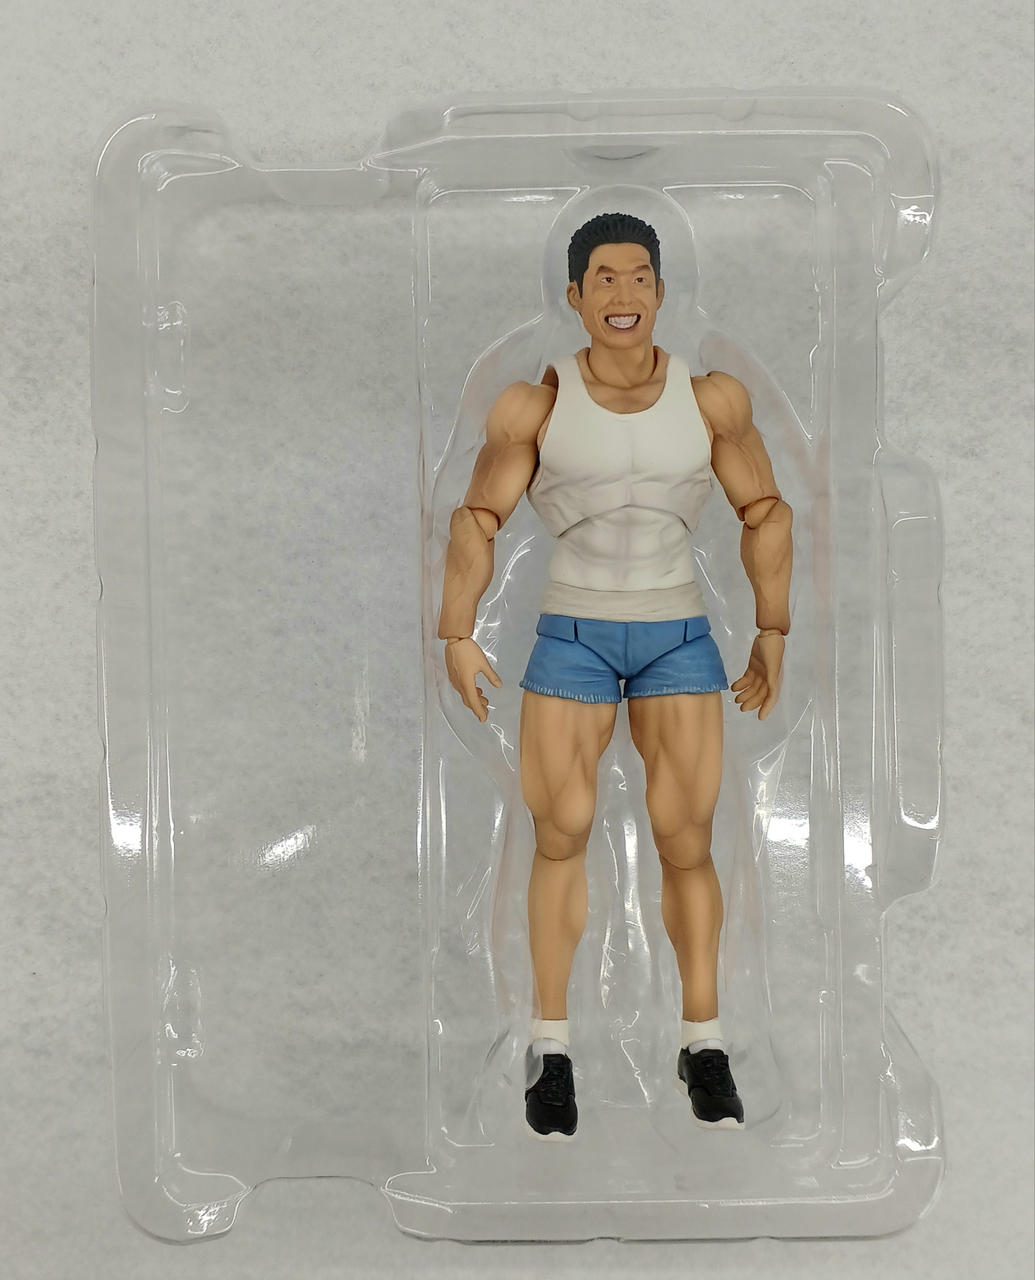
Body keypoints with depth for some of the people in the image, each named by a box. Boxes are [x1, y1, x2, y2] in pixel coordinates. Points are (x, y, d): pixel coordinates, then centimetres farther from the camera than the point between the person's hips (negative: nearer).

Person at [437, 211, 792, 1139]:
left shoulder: (713, 398, -2)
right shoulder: (535, 404, -6)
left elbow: (766, 513, 7)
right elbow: (477, 520, 0)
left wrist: (773, 635, 6)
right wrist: (456, 637, -6)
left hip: (680, 640, 1)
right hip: (571, 638, -1)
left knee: (687, 841, 0)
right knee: (562, 836, -2)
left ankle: (703, 1045, 15)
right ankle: (552, 1047, 12)